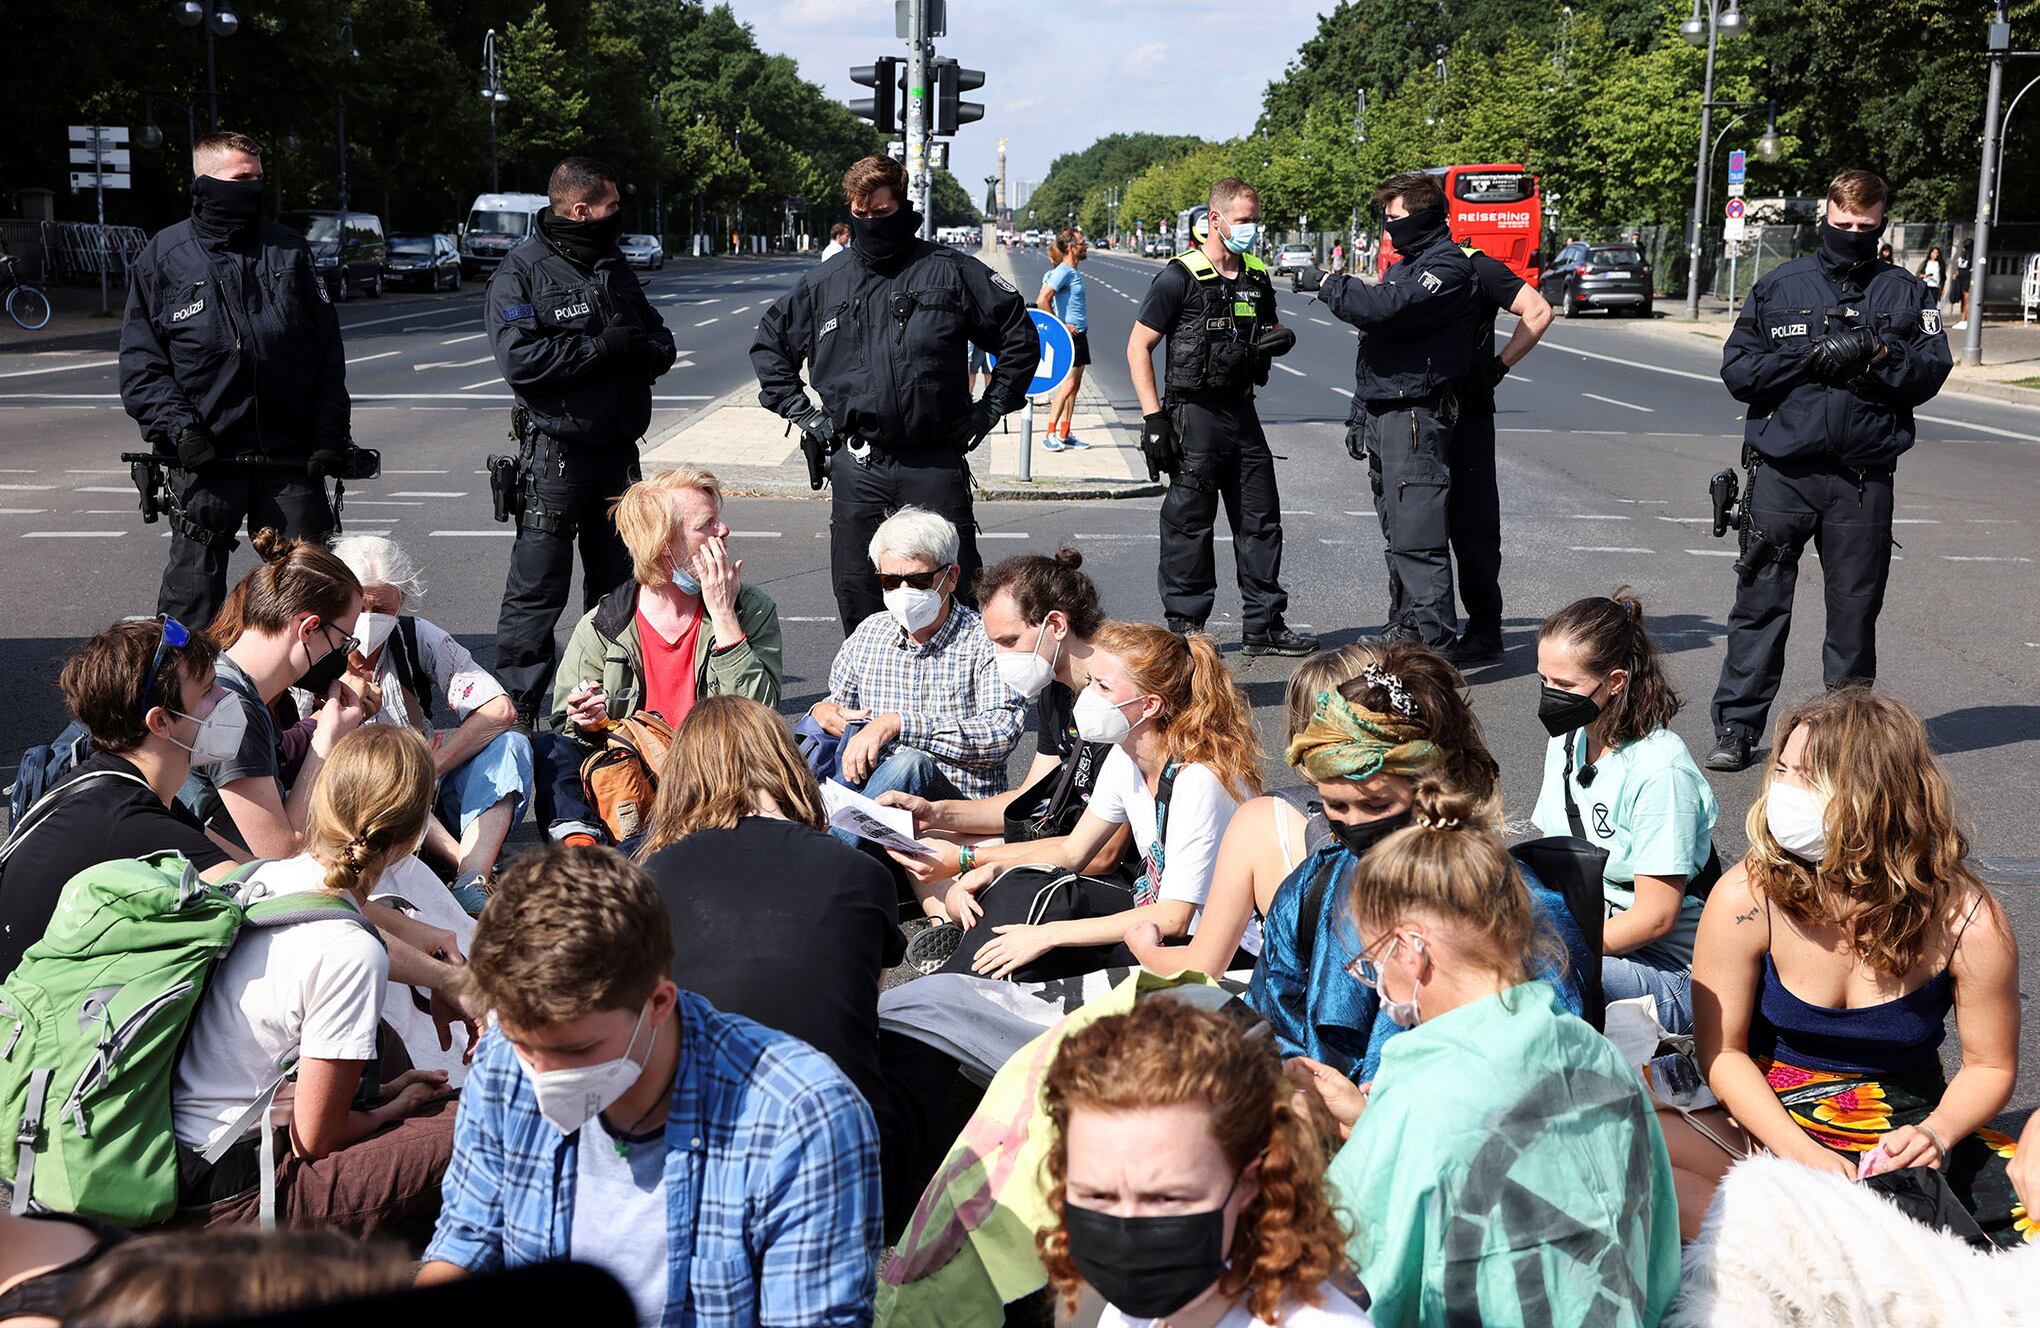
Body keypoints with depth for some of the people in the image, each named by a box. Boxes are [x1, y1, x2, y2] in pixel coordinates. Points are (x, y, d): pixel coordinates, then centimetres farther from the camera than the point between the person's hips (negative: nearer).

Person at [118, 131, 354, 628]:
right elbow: (141, 362, 2)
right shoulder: (164, 256, 3)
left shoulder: (289, 249, 8)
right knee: (193, 592, 5)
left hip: (291, 454, 2)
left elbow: (328, 352, 8)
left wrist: (331, 435, -1)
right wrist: (178, 428, -12)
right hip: (205, 457, -2)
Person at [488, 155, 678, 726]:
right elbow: (519, 359, -20)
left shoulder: (616, 267, 15)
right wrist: (602, 347, -18)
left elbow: (661, 343, 16)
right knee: (537, 590, -4)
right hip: (555, 455, -7)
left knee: (617, 585, 13)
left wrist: (641, 348, -8)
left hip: (618, 451, 7)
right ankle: (516, 707, 4)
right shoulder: (521, 271, -7)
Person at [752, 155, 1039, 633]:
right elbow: (769, 344, 24)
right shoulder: (824, 283, 10)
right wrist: (802, 414, 13)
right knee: (857, 598, 7)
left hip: (935, 464, -3)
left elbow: (1020, 337, 6)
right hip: (856, 468, 3)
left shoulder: (950, 271, 1)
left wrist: (987, 411, 1)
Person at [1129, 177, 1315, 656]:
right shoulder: (1180, 277, -8)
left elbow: (1274, 329, 29)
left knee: (1260, 520, 8)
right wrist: (1153, 417, -15)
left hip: (1242, 413, 7)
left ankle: (1264, 625, 15)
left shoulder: (1256, 278, 12)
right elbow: (1138, 348, -8)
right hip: (1194, 414, -7)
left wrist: (1279, 337, 2)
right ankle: (1184, 625, 9)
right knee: (1189, 522, -1)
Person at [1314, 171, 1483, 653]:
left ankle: (1435, 645, -12)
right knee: (1397, 538, 15)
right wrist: (1359, 414, 23)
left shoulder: (1450, 270, -11)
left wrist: (1333, 288, -9)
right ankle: (1404, 633, 23)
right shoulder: (1402, 266, 22)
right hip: (1382, 416, 10)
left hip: (1417, 416, -10)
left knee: (1417, 538, -13)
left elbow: (1388, 308, -27)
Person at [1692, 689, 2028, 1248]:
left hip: (1906, 1130, 0)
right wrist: (1801, 1154, -20)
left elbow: (1990, 1065, 0)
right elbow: (1723, 1050, -8)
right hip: (1772, 1120, 0)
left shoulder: (1969, 924, -13)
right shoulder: (1747, 899, -15)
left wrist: (1935, 1134, -21)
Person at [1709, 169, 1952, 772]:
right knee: (1761, 601, -1)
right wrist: (1812, 358, -10)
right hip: (1782, 468, -1)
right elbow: (1737, 370, 3)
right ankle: (1737, 725, 5)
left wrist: (1877, 354, -12)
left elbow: (1932, 371, 5)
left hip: (1864, 477, 1)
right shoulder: (1778, 286, 8)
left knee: (1856, 608, 6)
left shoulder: (1904, 292, 10)